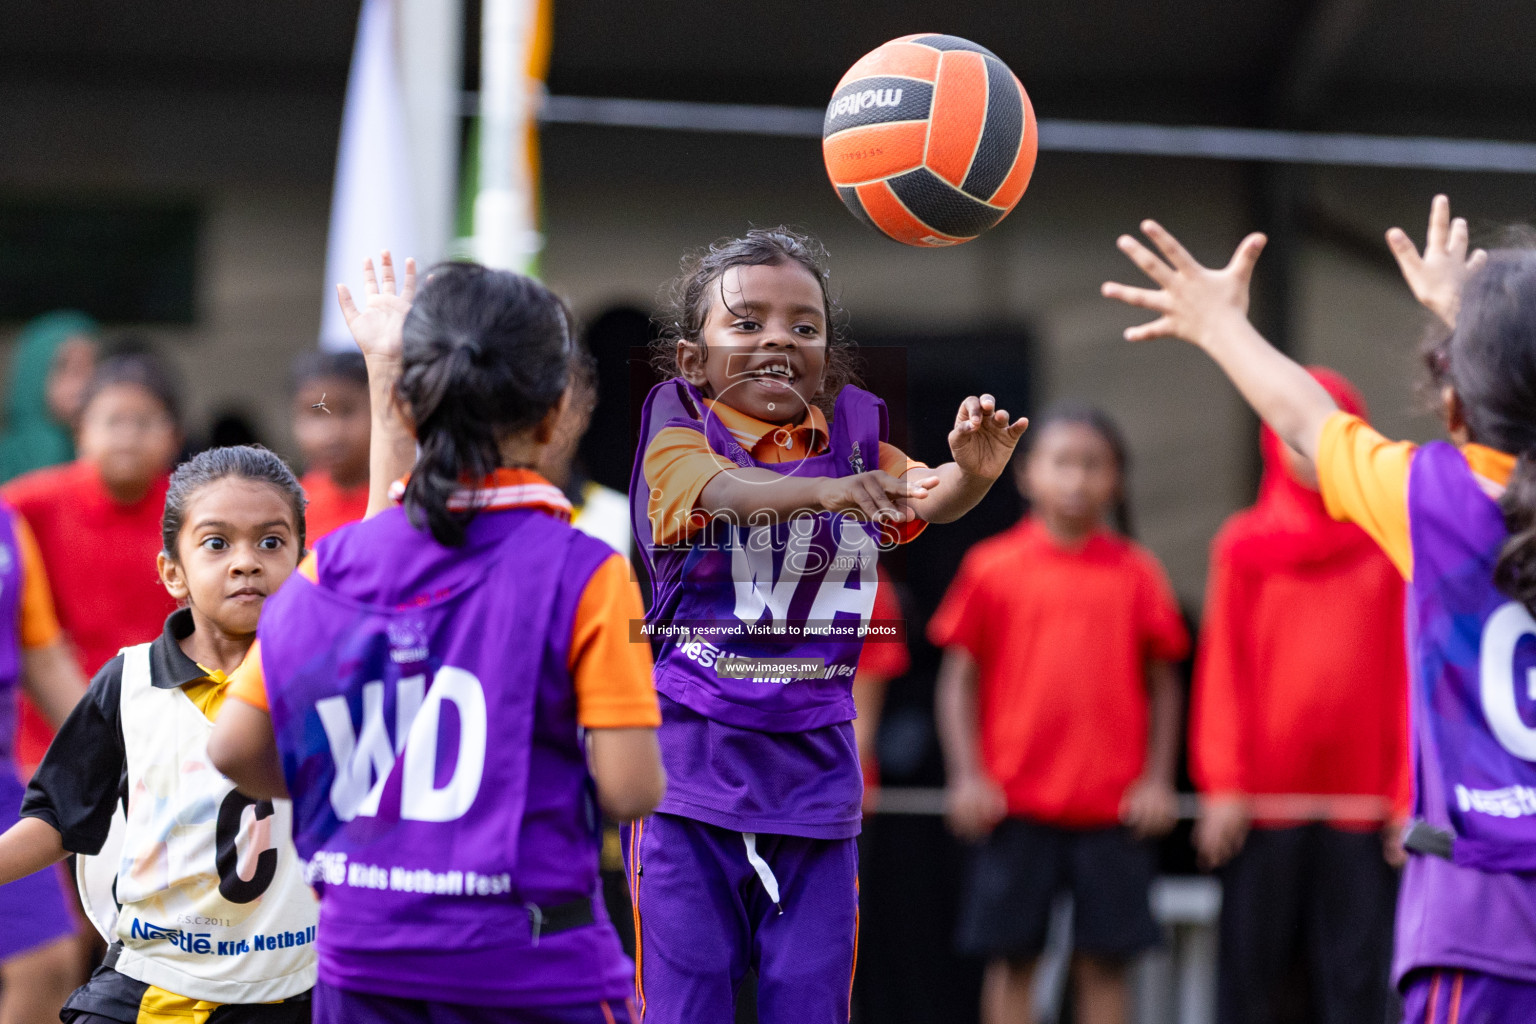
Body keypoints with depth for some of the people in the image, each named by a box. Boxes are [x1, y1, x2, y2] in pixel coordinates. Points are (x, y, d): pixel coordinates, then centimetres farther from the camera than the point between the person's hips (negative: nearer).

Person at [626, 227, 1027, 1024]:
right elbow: (725, 489, -25)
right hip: (690, 765, -3)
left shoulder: (851, 433, 8)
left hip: (813, 770, 3)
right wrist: (826, 489, -45)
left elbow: (925, 499, -10)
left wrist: (970, 474, -34)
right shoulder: (680, 429, -4)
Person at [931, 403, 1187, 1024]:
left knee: (1103, 961, 3)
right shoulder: (993, 569, 2)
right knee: (1011, 956, 3)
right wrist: (966, 776, -5)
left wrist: (1157, 780, -1)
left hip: (1112, 806, 1)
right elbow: (958, 679, 4)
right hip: (1016, 803, -1)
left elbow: (1162, 685, 9)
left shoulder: (1136, 574, 4)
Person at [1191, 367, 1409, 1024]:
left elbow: (1407, 675, 4)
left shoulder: (1387, 550, 7)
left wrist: (1408, 793, -3)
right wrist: (1223, 784, -5)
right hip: (1263, 799, 0)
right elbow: (1222, 673, 4)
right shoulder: (1243, 548, 7)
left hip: (1360, 799, 0)